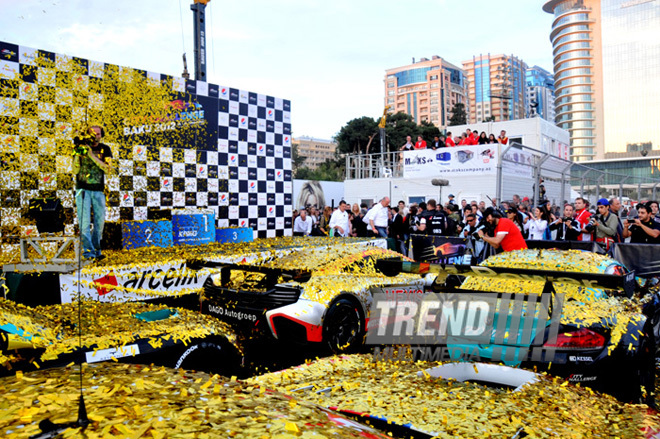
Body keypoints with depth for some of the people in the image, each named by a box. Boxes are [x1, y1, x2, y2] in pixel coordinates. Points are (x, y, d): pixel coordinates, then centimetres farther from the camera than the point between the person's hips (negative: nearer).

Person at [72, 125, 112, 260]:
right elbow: (75, 171, -1)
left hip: (98, 190, 1)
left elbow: (107, 169, -11)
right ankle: (88, 250, -8)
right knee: (84, 221, -9)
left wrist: (92, 156, -19)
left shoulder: (105, 149, 4)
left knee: (100, 221, 4)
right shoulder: (81, 147, 3)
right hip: (83, 189, -1)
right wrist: (77, 155, -16)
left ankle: (96, 249, 16)